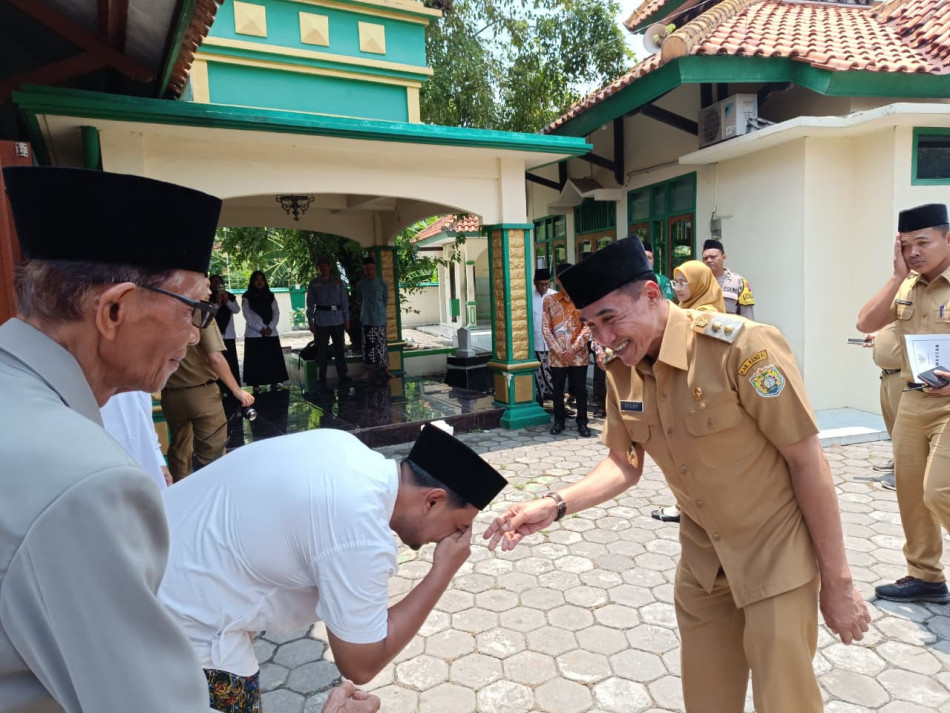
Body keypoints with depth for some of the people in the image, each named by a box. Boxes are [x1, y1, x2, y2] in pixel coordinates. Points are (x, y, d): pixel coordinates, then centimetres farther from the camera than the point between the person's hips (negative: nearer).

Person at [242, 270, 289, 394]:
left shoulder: (270, 296, 12)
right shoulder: (247, 297, 2)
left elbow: (276, 313, 6)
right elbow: (248, 316, -6)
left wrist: (270, 328, -9)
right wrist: (260, 329, -14)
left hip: (271, 333, 3)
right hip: (254, 334, -3)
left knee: (273, 358, 3)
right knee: (255, 360, -3)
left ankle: (274, 382, 10)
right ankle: (256, 384, 0)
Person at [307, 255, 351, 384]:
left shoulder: (337, 282, 8)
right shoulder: (314, 283, 4)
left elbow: (344, 301, 9)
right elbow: (310, 304, 4)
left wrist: (347, 319, 5)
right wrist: (311, 322, -1)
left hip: (338, 320, 2)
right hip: (321, 321, -1)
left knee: (339, 348, 5)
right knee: (322, 349, 1)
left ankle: (342, 375, 10)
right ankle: (322, 377, 7)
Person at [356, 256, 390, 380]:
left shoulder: (382, 283, -4)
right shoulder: (360, 284, 2)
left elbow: (386, 300, 6)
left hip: (380, 319, -1)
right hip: (366, 319, 1)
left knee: (381, 344, 1)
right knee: (368, 345, 2)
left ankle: (385, 368, 9)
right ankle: (369, 370, 9)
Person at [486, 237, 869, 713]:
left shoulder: (743, 347, -26)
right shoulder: (620, 372, -7)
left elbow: (807, 459, -19)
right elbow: (625, 464, 2)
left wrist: (836, 579, -12)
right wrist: (555, 505, -14)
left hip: (775, 554, -5)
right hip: (702, 557, 5)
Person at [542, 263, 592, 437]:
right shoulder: (549, 300, 2)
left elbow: (587, 326, -5)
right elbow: (545, 328, -1)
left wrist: (574, 348, -13)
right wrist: (558, 350, -9)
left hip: (579, 355, -1)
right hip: (557, 355, 1)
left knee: (580, 390, 5)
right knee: (557, 390, 10)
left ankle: (582, 422, 17)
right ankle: (558, 421, 25)